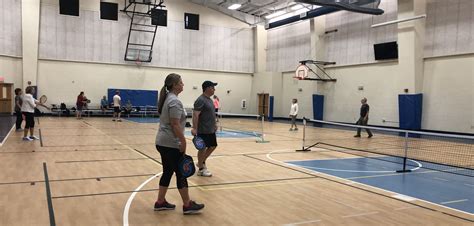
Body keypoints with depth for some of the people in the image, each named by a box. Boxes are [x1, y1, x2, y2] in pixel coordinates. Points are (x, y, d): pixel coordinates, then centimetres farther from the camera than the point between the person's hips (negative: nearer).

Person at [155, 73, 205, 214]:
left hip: (163, 142, 10)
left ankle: (160, 202, 22)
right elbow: (175, 125, -22)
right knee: (181, 173, 0)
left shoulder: (167, 98, 13)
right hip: (171, 144, -10)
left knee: (168, 172, 15)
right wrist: (183, 141, -17)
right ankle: (188, 205, 9)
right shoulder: (174, 101, -18)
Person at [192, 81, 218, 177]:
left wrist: (214, 125, 26)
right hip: (203, 130, -10)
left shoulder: (209, 99, 13)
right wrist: (194, 128, -29)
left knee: (213, 146, 15)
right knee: (203, 148, 0)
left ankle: (202, 162, 31)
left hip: (211, 130, 10)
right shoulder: (200, 100, -16)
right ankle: (201, 169, 11)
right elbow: (195, 115, -22)